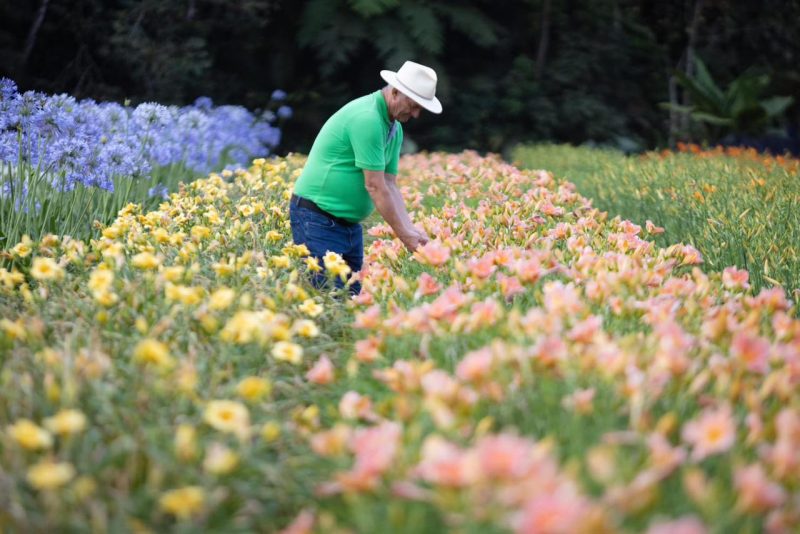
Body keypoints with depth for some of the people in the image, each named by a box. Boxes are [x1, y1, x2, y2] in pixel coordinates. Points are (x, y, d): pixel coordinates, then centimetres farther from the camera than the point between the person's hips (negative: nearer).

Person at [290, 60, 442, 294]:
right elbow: (375, 187, -22)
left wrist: (411, 231, -6)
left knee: (354, 292, 8)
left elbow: (390, 187, 7)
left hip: (349, 222, 10)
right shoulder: (366, 118, -21)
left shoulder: (395, 128, 9)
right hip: (317, 219, -10)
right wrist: (405, 237, -17)